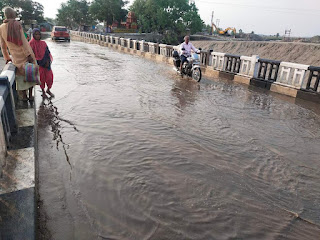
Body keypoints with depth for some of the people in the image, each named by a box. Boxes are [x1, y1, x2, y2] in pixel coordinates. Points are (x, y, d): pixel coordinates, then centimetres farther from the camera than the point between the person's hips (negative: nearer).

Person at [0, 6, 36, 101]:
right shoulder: (17, 24, -11)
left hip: (16, 57, 3)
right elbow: (23, 40, -18)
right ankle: (30, 95, 13)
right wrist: (29, 54, -17)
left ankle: (24, 96, 19)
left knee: (21, 75, 16)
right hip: (25, 53, -3)